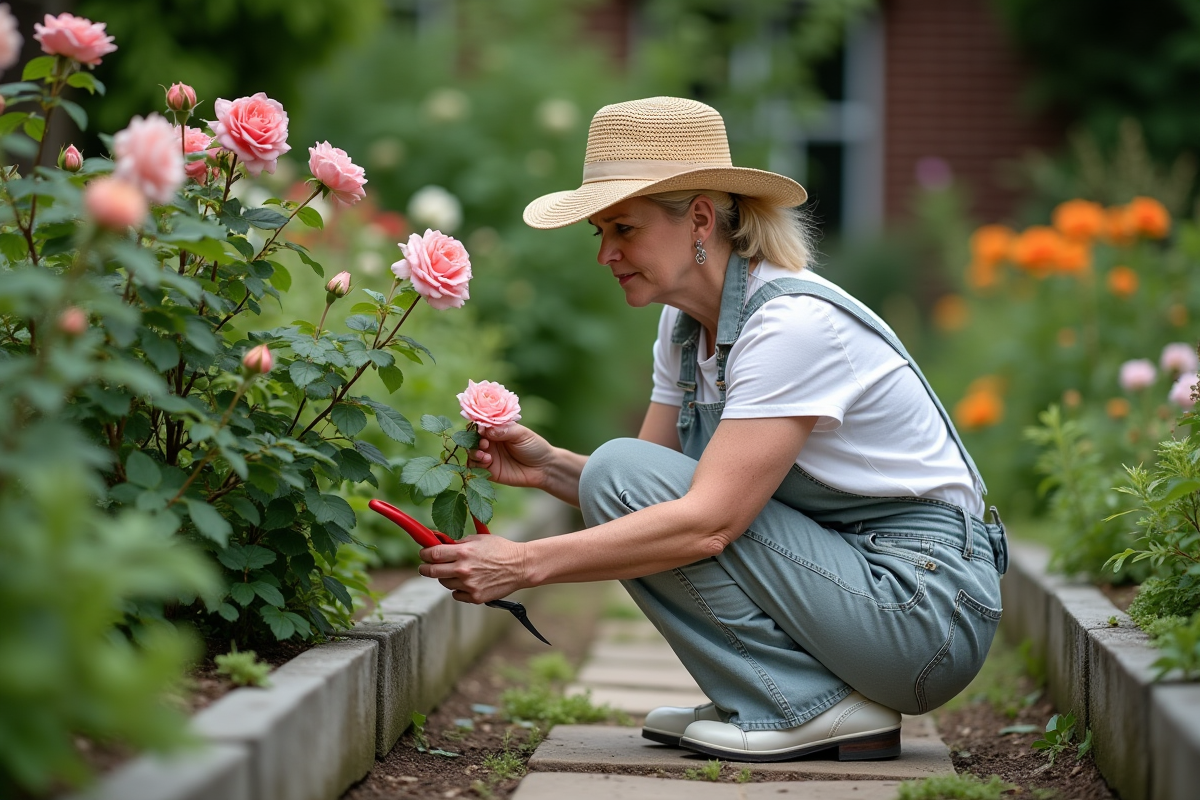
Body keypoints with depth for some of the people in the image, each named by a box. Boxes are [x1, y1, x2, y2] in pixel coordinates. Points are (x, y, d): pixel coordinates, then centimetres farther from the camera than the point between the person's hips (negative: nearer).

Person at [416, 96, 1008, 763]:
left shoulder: (796, 323, -21)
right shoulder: (686, 324, 7)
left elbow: (708, 522, -28)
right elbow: (654, 493, 8)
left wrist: (526, 565, -28)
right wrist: (549, 467, -11)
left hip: (928, 601, -9)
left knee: (622, 473, -16)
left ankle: (811, 707, -11)